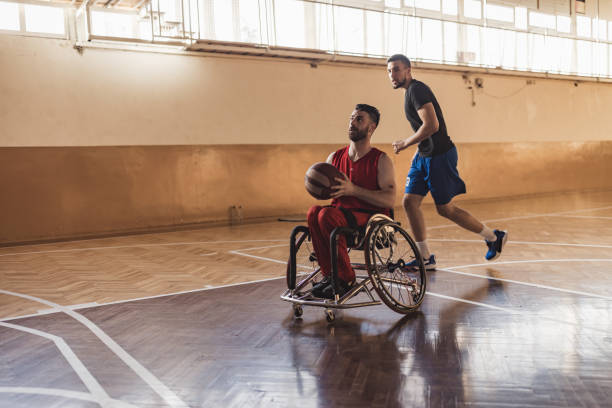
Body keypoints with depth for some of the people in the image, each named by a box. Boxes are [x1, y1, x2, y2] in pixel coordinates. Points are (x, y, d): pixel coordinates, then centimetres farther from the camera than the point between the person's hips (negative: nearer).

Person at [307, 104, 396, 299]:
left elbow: (389, 200, -13)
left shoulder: (381, 160, -3)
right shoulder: (335, 157, 11)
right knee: (314, 212, -27)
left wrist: (354, 190, -22)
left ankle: (345, 278, -19)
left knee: (327, 215, -31)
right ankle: (329, 275, -17)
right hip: (341, 213, 5)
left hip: (372, 217, -5)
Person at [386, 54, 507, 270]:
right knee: (410, 201, 1)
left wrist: (405, 143, -16)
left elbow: (432, 125, -28)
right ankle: (425, 257, 8)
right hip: (424, 155, 10)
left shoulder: (417, 90, -17)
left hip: (440, 155, -10)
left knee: (445, 208, 1)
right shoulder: (411, 91, 15)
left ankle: (494, 237, 20)